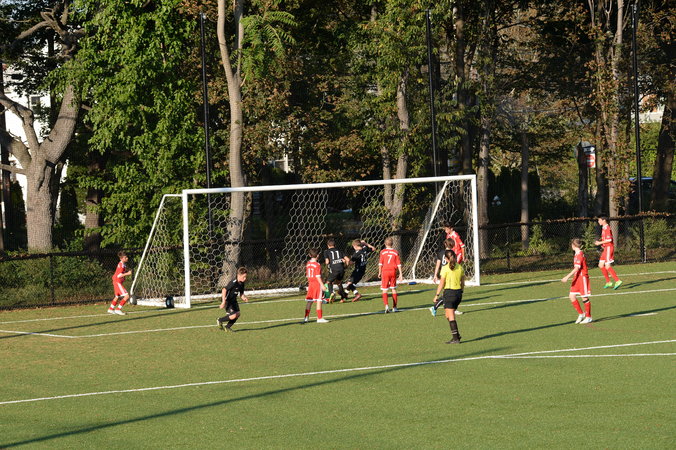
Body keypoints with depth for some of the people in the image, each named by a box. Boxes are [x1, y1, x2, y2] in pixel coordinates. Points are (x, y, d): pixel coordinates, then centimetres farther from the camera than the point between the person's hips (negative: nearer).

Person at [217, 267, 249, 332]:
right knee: (233, 315, -17)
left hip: (233, 300, 9)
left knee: (237, 314, 1)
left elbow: (241, 293, 12)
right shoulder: (233, 283, -27)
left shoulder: (241, 283, 0)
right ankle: (219, 320, 7)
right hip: (227, 300, -9)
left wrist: (244, 297, -12)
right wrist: (223, 302, -29)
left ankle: (227, 327, 17)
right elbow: (224, 290, -27)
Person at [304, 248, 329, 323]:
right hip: (317, 283, -7)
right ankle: (319, 318, -1)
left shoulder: (308, 264, 7)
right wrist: (322, 285, -16)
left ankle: (306, 317, 12)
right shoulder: (317, 265, -14)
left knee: (309, 301, 10)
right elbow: (318, 276, -17)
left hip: (310, 283, 7)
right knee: (319, 301, -2)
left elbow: (307, 275, 12)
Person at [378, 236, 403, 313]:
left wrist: (379, 272, 9)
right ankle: (394, 307, 15)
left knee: (384, 290, 1)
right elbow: (399, 264, 2)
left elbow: (380, 263, -2)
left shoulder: (382, 252, -1)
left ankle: (386, 305, -20)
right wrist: (400, 274, 6)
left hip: (385, 272, -2)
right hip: (393, 271, 2)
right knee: (394, 289, 13)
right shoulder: (395, 252, 4)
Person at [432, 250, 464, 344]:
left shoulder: (445, 268, -10)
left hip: (449, 292, -6)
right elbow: (462, 282, 12)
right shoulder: (460, 267, 6)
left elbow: (441, 283, -10)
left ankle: (455, 338, -5)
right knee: (448, 315, 20)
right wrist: (461, 292, 24)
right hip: (458, 292, 6)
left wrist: (437, 295, -4)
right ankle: (456, 335, 17)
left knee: (451, 317, -2)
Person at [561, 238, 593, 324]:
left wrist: (567, 277, -27)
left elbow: (577, 268, -24)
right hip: (577, 278, 9)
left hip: (582, 277, -9)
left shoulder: (580, 254, -17)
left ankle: (588, 317, 8)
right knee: (572, 296, 4)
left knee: (585, 298, -1)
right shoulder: (577, 254, 13)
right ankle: (581, 314, 12)